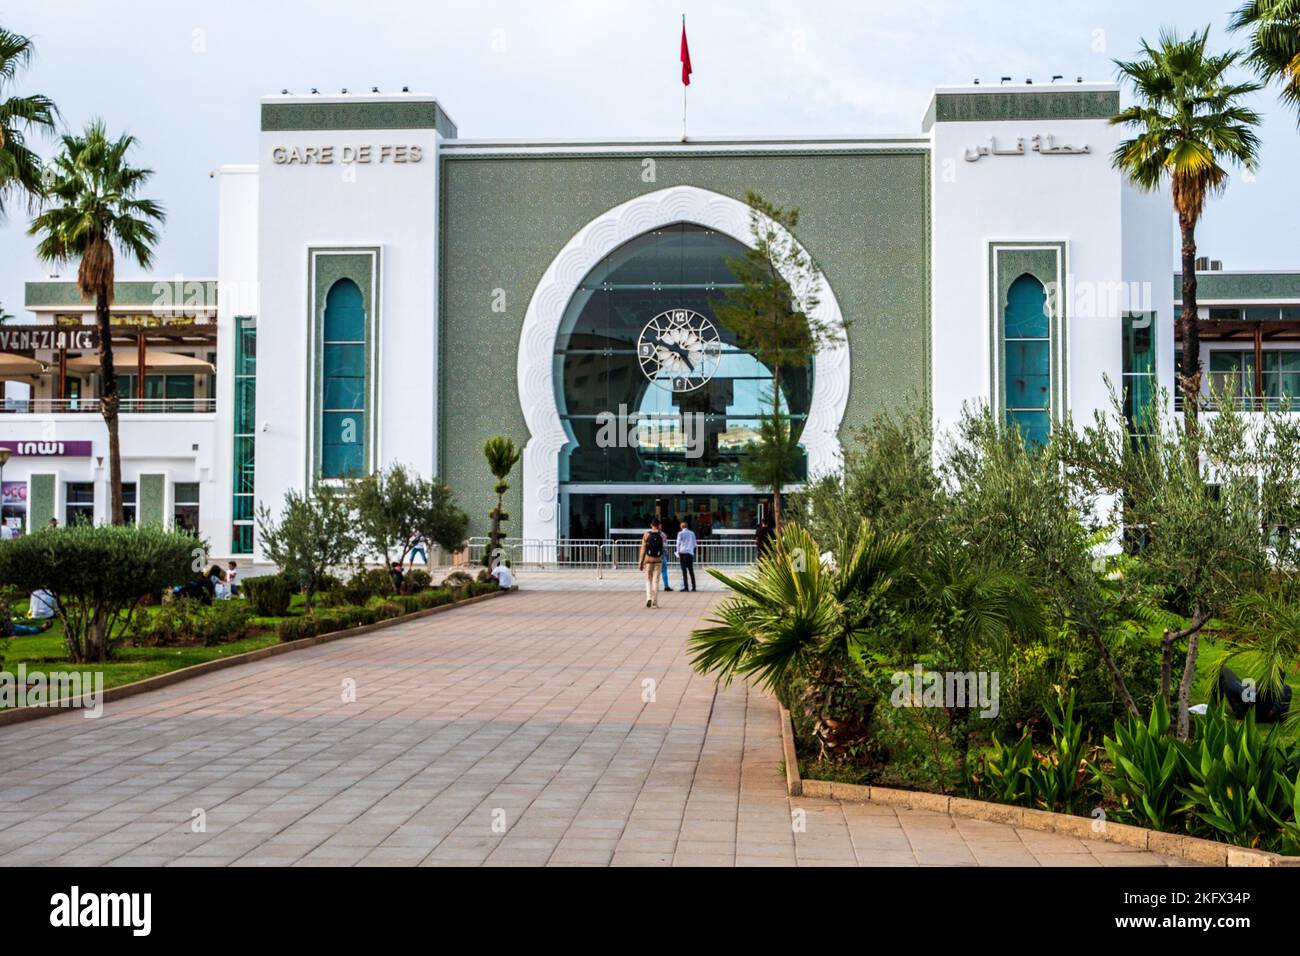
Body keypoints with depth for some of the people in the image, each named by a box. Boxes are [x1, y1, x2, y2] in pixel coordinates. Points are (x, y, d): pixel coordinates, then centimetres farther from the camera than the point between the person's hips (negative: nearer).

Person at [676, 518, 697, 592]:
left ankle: (685, 587, -7)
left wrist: (678, 554, 3)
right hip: (690, 553, 4)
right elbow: (694, 544, 17)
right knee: (691, 571, 7)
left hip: (683, 553, -4)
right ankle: (693, 587, 3)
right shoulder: (692, 533, 13)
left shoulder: (680, 533, 0)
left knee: (684, 571, -4)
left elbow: (678, 544, -2)